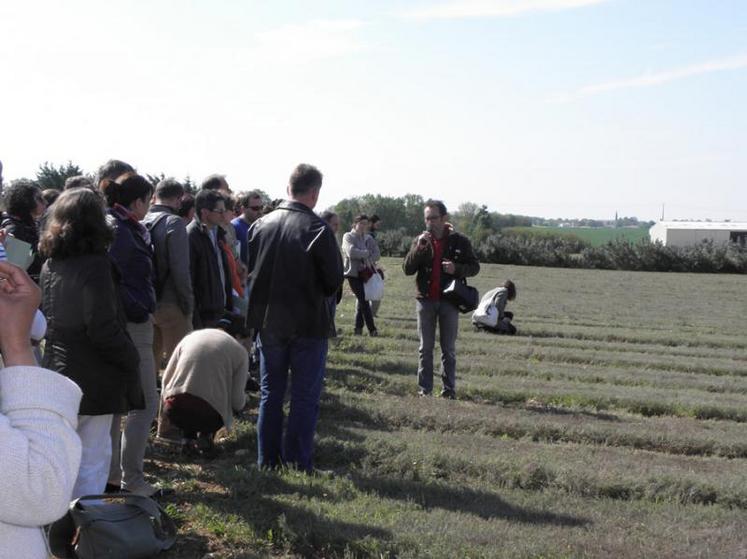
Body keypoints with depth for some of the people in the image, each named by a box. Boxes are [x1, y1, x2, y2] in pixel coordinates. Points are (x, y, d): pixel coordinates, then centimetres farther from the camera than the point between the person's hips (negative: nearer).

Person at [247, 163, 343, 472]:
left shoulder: (260, 225, 0)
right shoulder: (317, 229, -16)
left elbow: (250, 271, 8)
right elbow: (334, 281, -10)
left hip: (268, 322, 5)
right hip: (308, 324, -5)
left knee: (270, 394, 15)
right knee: (305, 398, 5)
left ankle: (267, 462, 20)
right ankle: (298, 464, 6)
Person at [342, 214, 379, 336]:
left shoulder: (368, 238, 14)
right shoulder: (348, 237, -4)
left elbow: (376, 252, 3)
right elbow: (351, 252, -19)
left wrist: (369, 260, -16)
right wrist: (367, 253, -9)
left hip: (365, 272, 6)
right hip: (353, 273, -6)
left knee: (361, 299, 10)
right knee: (363, 300, -9)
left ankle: (358, 328, 20)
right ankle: (372, 329, -6)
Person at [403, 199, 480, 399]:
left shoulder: (459, 241, -1)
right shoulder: (420, 240, 4)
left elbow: (474, 267, 3)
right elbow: (407, 269, -3)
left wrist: (457, 269, -16)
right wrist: (418, 248, -17)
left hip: (449, 300, -2)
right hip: (425, 300, 2)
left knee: (449, 349, 6)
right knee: (425, 348, 6)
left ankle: (449, 390, 11)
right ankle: (425, 389, 11)